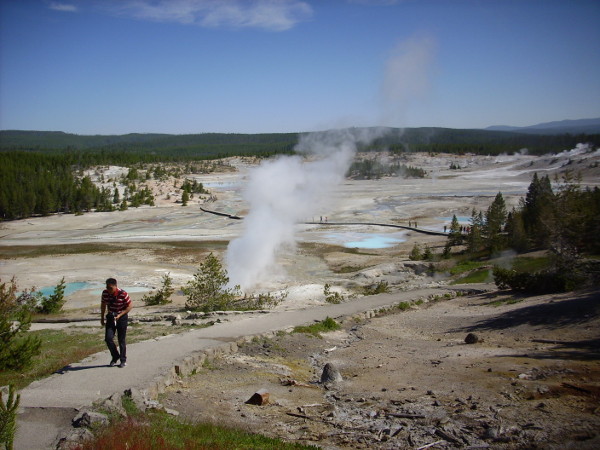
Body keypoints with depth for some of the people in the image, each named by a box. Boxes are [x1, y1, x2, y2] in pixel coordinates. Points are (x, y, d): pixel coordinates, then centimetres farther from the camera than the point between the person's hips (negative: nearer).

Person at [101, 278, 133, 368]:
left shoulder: (123, 294, -21)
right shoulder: (105, 293, -7)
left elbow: (130, 306, -12)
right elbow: (103, 305, 10)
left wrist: (120, 315, -20)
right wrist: (102, 317, 12)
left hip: (121, 317, -4)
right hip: (110, 317, 4)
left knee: (121, 340, 3)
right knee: (108, 338, -6)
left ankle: (123, 360, 19)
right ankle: (115, 357, 18)